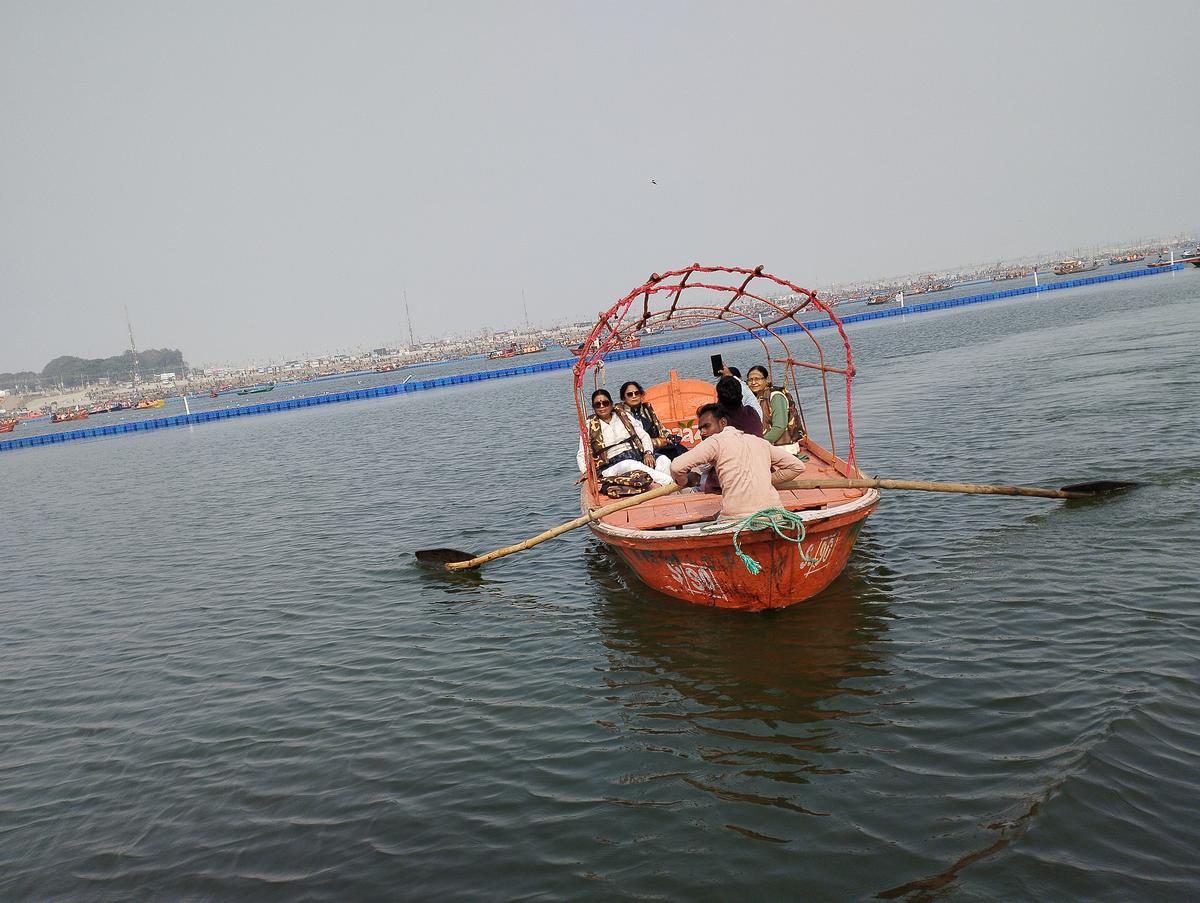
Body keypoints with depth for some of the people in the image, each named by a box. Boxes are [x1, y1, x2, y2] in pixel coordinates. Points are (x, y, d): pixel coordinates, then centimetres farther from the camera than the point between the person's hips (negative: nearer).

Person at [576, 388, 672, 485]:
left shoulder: (623, 416, 20)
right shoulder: (589, 426, 13)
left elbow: (643, 435, 16)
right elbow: (582, 455, 8)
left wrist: (648, 453, -4)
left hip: (638, 456, 4)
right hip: (615, 465, -4)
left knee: (664, 460, -26)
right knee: (629, 465, -38)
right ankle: (670, 483, -43)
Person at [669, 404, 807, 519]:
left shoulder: (716, 441, 4)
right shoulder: (760, 442, 21)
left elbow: (676, 467, -9)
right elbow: (797, 466, 25)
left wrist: (684, 481, 14)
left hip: (737, 516, -5)